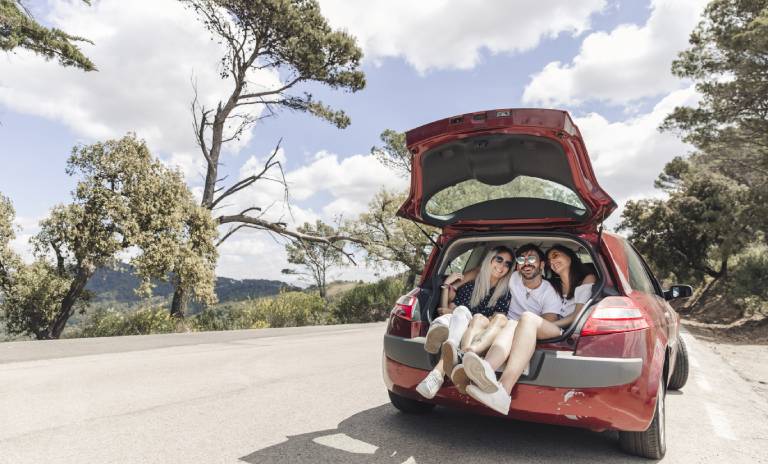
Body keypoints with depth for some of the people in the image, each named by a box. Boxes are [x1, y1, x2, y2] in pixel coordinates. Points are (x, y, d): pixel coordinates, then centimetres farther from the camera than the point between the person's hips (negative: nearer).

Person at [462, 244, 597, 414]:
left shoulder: (587, 279, 18)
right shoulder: (553, 286, 34)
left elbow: (578, 315, 4)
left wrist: (551, 324, -7)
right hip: (550, 332, 4)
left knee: (528, 318, -34)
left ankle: (504, 390, -56)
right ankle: (486, 370, -63)